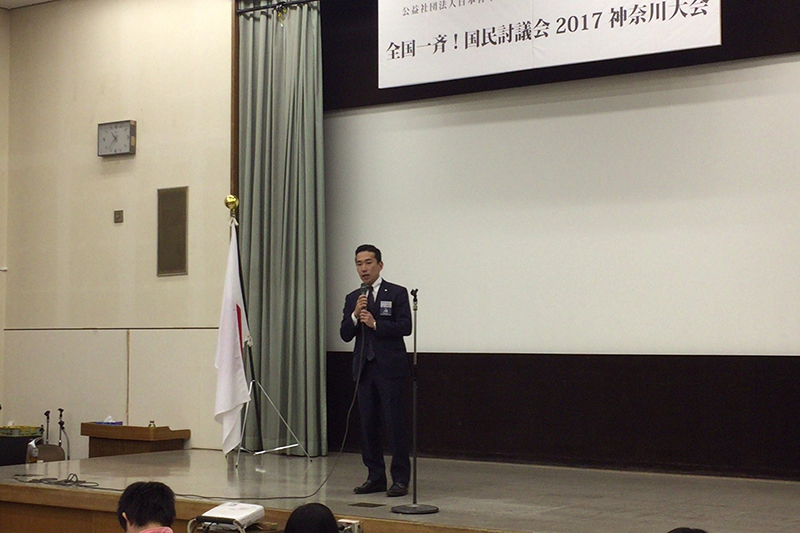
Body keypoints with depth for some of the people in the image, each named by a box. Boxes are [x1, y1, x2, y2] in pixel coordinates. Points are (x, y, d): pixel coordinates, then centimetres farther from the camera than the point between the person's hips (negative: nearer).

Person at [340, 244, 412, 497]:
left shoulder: (397, 293, 1)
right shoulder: (352, 298, 14)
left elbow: (405, 327, -9)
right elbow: (345, 335, 7)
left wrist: (375, 324, -17)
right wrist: (355, 316, -9)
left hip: (391, 368, -5)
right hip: (364, 369, 5)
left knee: (395, 424, -6)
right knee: (368, 424, 6)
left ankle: (400, 479, 0)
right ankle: (375, 476, 14)